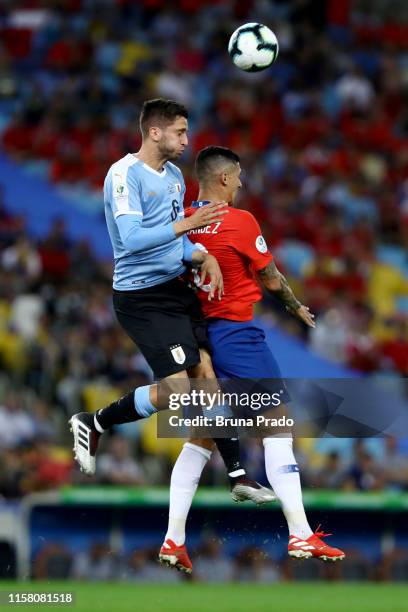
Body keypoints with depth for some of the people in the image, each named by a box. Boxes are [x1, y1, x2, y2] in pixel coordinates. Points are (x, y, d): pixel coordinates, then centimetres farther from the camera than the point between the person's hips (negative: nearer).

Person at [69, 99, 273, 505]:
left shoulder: (174, 175, 12)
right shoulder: (124, 174, -16)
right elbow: (132, 239, -26)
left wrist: (204, 257, 2)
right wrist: (187, 223, -30)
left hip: (176, 289, 8)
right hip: (141, 297, -8)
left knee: (207, 377, 4)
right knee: (176, 390, -14)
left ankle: (237, 476, 9)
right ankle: (92, 424, 7)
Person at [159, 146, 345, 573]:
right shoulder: (240, 222, -13)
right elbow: (272, 281, -4)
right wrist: (297, 309, 14)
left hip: (197, 336, 7)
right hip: (237, 334, -7)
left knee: (201, 438, 12)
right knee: (278, 428, -2)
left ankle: (174, 539, 6)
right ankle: (300, 535, -7)